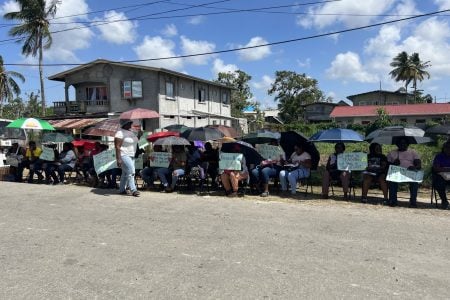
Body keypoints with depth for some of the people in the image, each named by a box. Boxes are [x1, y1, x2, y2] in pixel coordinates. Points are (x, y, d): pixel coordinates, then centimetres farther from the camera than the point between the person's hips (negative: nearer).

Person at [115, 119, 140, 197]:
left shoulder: (130, 132, 13)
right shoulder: (120, 133, -15)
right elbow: (117, 147, -19)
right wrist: (118, 159, -24)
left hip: (131, 155, 9)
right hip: (123, 155, -9)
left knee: (125, 173, 12)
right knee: (131, 172, -14)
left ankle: (121, 190, 21)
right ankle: (133, 190, -11)